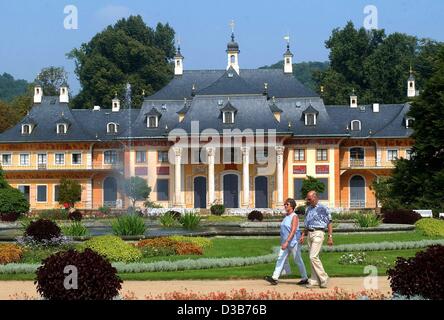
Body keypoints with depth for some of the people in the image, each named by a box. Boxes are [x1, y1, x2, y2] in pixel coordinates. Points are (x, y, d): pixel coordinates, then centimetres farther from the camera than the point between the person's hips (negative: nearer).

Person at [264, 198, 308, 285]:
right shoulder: (286, 216, 11)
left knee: (298, 261, 2)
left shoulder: (294, 217, -14)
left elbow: (293, 231, -22)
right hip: (286, 242, 8)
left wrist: (287, 242, -30)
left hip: (293, 242, -8)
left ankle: (305, 279, 16)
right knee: (280, 259, -3)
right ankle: (274, 278, -10)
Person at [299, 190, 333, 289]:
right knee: (313, 258, 7)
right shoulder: (308, 209, 15)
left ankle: (324, 278, -5)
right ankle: (315, 280, 10)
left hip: (318, 233, -7)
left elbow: (329, 223, -6)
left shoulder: (323, 208, -6)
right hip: (310, 234, 7)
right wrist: (303, 235, 14)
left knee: (313, 257, -15)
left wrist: (330, 237, -11)